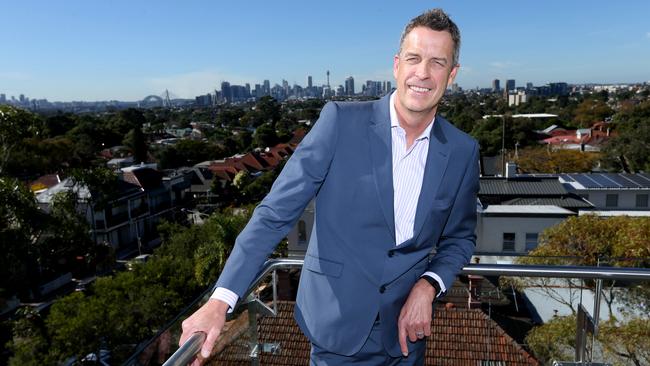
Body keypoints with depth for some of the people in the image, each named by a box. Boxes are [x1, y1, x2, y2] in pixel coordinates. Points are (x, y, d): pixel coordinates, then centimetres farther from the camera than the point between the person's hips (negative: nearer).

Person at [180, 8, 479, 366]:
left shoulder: (463, 152, -3)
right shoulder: (341, 121, -13)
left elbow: (460, 237, 10)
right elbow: (276, 211, -14)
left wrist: (428, 286, -9)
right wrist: (220, 300, -20)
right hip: (337, 328, -2)